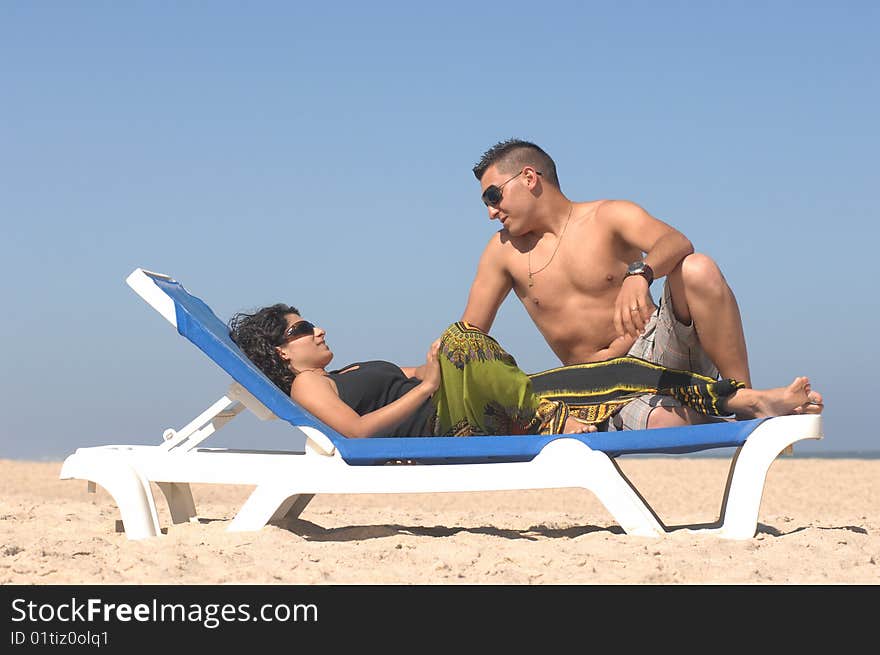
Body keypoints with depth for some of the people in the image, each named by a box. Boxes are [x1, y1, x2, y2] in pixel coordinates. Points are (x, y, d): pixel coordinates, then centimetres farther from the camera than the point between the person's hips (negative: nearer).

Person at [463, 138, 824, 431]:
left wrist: (639, 274, -44)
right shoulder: (504, 252, 8)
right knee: (664, 423, -38)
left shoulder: (609, 217, -1)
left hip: (660, 344, 1)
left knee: (697, 269, -29)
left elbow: (676, 241, -22)